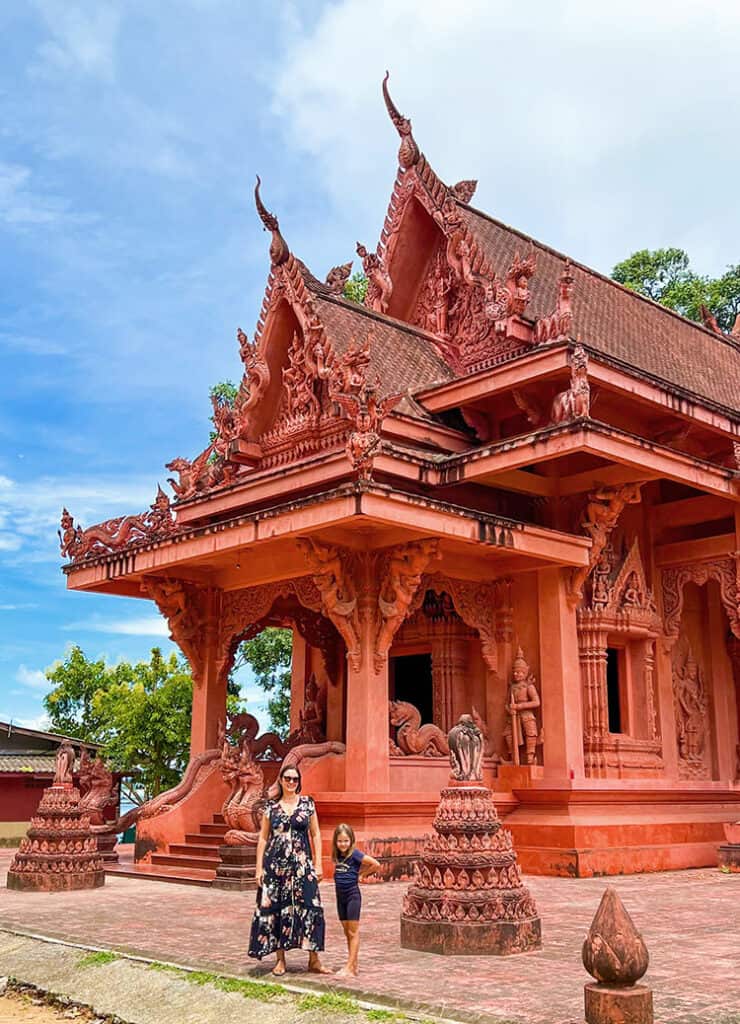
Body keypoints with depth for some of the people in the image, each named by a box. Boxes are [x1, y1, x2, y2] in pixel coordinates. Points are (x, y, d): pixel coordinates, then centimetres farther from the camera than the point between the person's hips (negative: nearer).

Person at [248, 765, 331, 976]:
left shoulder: (307, 803, 5)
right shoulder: (271, 807, 5)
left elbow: (315, 834, 8)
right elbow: (263, 838, 7)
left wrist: (318, 863, 2)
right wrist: (259, 868, 2)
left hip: (302, 865, 0)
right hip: (275, 865, 1)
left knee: (309, 908, -7)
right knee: (273, 909, 2)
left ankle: (314, 960, 2)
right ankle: (280, 960, 14)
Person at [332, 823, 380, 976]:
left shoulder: (354, 854, -13)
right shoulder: (337, 855, 6)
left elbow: (375, 864, -17)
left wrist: (361, 874, -6)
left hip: (352, 894, -7)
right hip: (340, 895, 7)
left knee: (353, 932, -2)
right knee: (347, 932, 11)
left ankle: (350, 966, -2)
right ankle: (353, 966, 17)